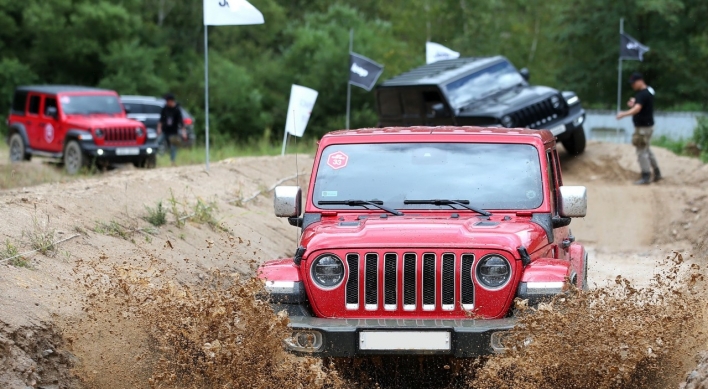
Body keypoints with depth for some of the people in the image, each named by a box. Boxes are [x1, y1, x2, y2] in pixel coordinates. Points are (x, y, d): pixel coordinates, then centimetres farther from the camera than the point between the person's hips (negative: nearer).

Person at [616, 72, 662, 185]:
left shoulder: (642, 94, -21)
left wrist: (623, 114, -44)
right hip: (647, 125, 11)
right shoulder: (649, 91, 12)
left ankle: (646, 177, -2)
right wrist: (633, 103, 8)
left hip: (643, 127, -11)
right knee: (646, 150, 20)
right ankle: (657, 173, 27)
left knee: (642, 152, -5)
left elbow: (637, 109, -35)